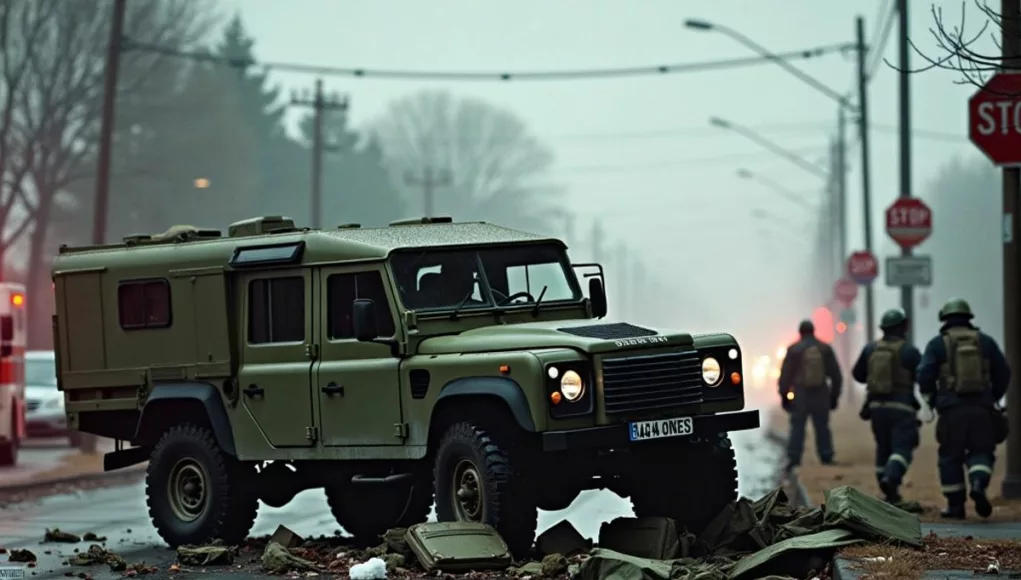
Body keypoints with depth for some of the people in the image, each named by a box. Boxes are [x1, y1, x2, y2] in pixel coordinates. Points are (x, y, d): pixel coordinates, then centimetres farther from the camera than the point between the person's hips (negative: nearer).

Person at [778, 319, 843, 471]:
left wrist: (784, 395, 6)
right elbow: (836, 375, 8)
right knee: (822, 428, 7)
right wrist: (834, 396, 14)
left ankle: (793, 459, -10)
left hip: (800, 396, -2)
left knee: (797, 428, -2)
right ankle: (826, 459, 4)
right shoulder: (826, 349, 6)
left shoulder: (794, 350, -2)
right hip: (821, 396, 2)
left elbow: (785, 375, -2)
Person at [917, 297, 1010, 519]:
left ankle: (955, 505, 10)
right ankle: (978, 484, -20)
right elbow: (1003, 373, 8)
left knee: (951, 457, 9)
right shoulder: (986, 342, 9)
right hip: (981, 408, 1)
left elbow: (925, 375, -6)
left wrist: (931, 401, 10)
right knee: (981, 451, 9)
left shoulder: (937, 344, 2)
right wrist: (993, 399, 22)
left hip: (952, 409, -1)